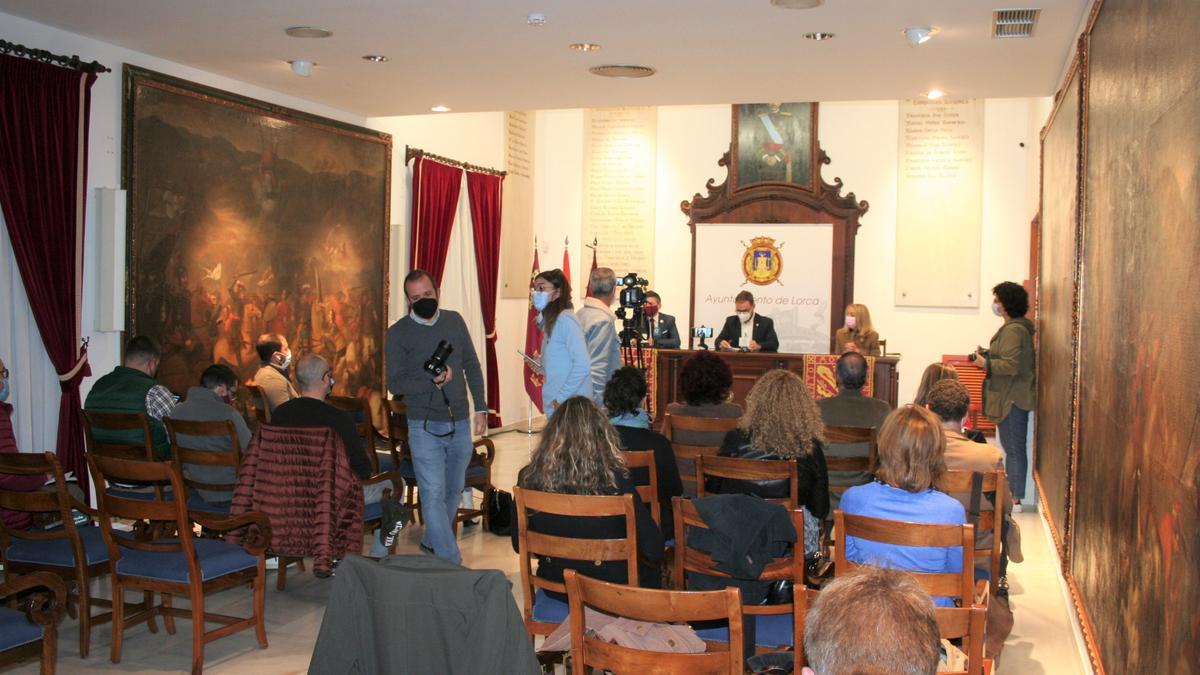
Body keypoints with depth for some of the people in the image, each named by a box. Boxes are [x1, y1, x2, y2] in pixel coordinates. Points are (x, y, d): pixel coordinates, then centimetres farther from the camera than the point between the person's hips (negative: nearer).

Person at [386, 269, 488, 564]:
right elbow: (395, 383, -8)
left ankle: (432, 541, 36)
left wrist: (480, 407, 7)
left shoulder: (454, 321, 6)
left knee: (454, 490, 15)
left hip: (460, 422, 4)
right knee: (433, 493, -8)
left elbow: (472, 366, 11)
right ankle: (450, 562, -4)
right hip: (425, 426, -4)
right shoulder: (399, 333, -5)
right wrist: (432, 381, -22)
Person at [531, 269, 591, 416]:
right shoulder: (549, 321, 14)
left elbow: (583, 365, -19)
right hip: (556, 405, 8)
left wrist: (561, 397, -16)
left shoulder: (565, 319, -12)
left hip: (569, 406, -8)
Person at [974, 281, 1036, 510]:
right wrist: (988, 356, 13)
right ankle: (1014, 496, 19)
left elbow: (1012, 365, -24)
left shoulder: (1014, 330, -16)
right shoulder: (1018, 327, 17)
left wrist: (986, 363, -11)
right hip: (1013, 397, 10)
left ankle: (1015, 499, -2)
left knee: (1014, 449, -6)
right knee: (1014, 448, 13)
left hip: (1012, 399, -10)